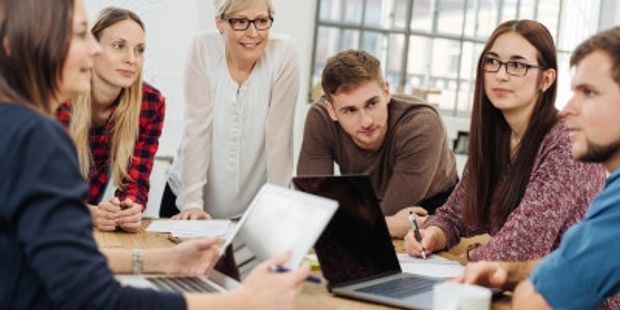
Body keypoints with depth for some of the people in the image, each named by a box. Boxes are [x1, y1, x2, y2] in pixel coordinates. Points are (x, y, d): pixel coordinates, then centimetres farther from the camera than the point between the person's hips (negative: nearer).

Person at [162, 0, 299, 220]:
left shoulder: (283, 55, -14)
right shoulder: (204, 50, -12)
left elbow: (279, 135, -15)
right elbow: (197, 129, -14)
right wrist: (192, 202, -18)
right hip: (187, 192, 1)